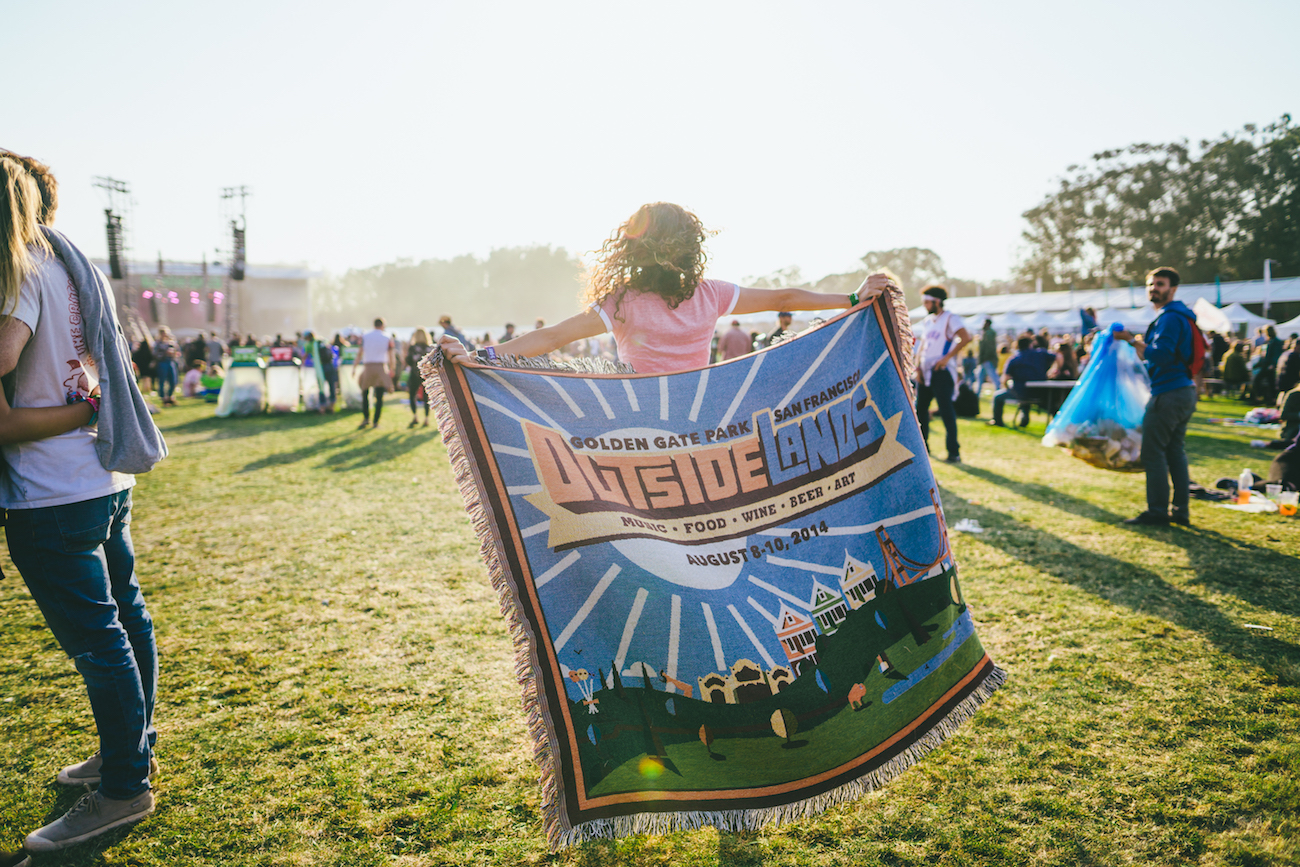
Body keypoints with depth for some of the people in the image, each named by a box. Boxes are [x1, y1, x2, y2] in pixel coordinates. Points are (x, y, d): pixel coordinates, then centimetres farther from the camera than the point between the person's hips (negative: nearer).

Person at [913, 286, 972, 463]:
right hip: (925, 371, 8)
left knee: (946, 409, -11)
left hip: (942, 370, -8)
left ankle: (954, 452, -8)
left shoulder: (950, 318, -6)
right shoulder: (927, 321, 18)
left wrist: (947, 357, -20)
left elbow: (965, 337, -19)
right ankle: (923, 447, 24)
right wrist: (918, 366, 5)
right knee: (920, 407, 11)